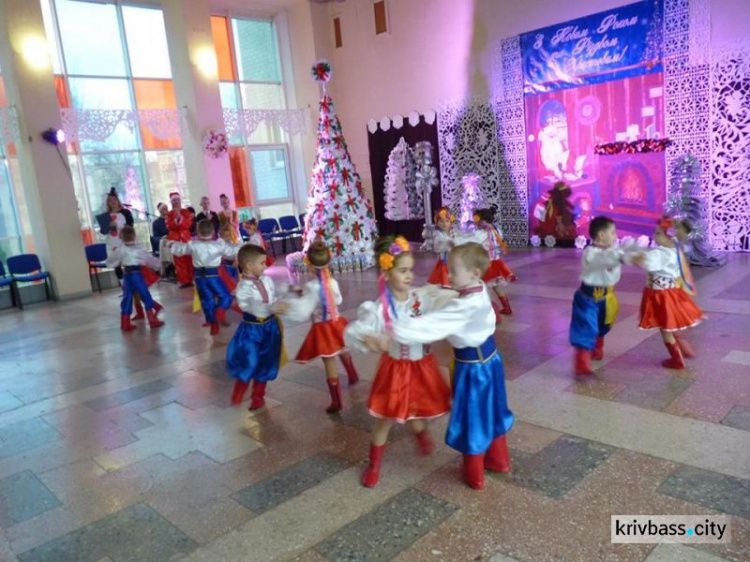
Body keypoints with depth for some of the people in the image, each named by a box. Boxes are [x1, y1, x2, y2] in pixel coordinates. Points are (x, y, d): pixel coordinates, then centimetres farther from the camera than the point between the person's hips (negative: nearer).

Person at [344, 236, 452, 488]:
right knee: (386, 419, 9)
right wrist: (367, 339, -44)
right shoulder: (378, 309, -21)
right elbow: (351, 333, -24)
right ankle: (373, 465, 32)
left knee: (419, 412, 22)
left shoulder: (424, 297, -11)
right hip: (396, 369, -3)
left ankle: (421, 434, 60)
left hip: (422, 367, 3)